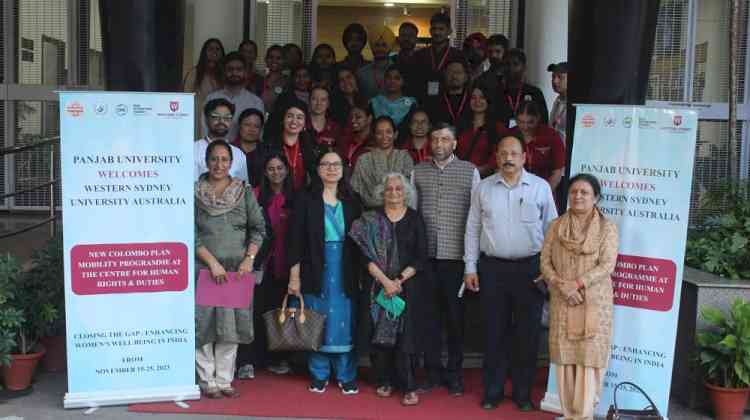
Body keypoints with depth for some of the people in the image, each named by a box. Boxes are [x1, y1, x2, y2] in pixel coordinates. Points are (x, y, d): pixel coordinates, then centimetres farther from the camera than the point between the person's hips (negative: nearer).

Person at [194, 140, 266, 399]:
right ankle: (207, 381, 7)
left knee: (231, 324, 3)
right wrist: (212, 262, -11)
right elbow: (190, 234, -3)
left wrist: (249, 259, -7)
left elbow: (258, 227, 6)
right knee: (204, 323, -1)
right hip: (204, 268, -2)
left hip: (237, 269, 2)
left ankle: (224, 380, 11)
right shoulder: (195, 193, 2)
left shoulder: (244, 191, 8)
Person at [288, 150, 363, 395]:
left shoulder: (351, 203, 8)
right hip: (315, 269, -1)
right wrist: (294, 275, -7)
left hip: (345, 271, 2)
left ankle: (346, 376, 12)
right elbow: (296, 240, -1)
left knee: (344, 323, 2)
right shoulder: (306, 200, 1)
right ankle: (319, 376, 15)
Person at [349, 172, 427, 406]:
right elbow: (367, 256, -4)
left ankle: (409, 387, 1)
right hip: (378, 286, 1)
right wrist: (385, 281, -13)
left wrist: (400, 280, -10)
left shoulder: (415, 219, 5)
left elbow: (420, 257, 0)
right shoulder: (370, 220, 3)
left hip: (407, 286, 0)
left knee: (406, 335, -4)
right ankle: (384, 381, 15)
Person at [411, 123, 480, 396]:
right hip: (425, 254, 2)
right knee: (429, 315, 8)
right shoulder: (418, 171, 9)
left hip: (456, 255, -1)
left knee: (455, 316, 6)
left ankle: (454, 373, 20)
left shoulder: (470, 171, 3)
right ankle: (432, 371, 20)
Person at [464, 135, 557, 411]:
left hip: (530, 268, -1)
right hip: (492, 268, 1)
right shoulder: (483, 188, 6)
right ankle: (492, 391, 19)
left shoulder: (540, 187, 2)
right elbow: (473, 229, 8)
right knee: (494, 332, 7)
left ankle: (523, 393, 19)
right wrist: (470, 267, 4)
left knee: (528, 333, 5)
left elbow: (551, 229, 4)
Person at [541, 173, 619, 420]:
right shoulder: (556, 226, 7)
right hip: (562, 302, 3)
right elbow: (545, 262, 3)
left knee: (589, 356, -3)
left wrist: (577, 284, -17)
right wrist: (562, 286, -13)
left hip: (594, 302, -3)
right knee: (564, 356, 5)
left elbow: (607, 265, -10)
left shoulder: (607, 228, -1)